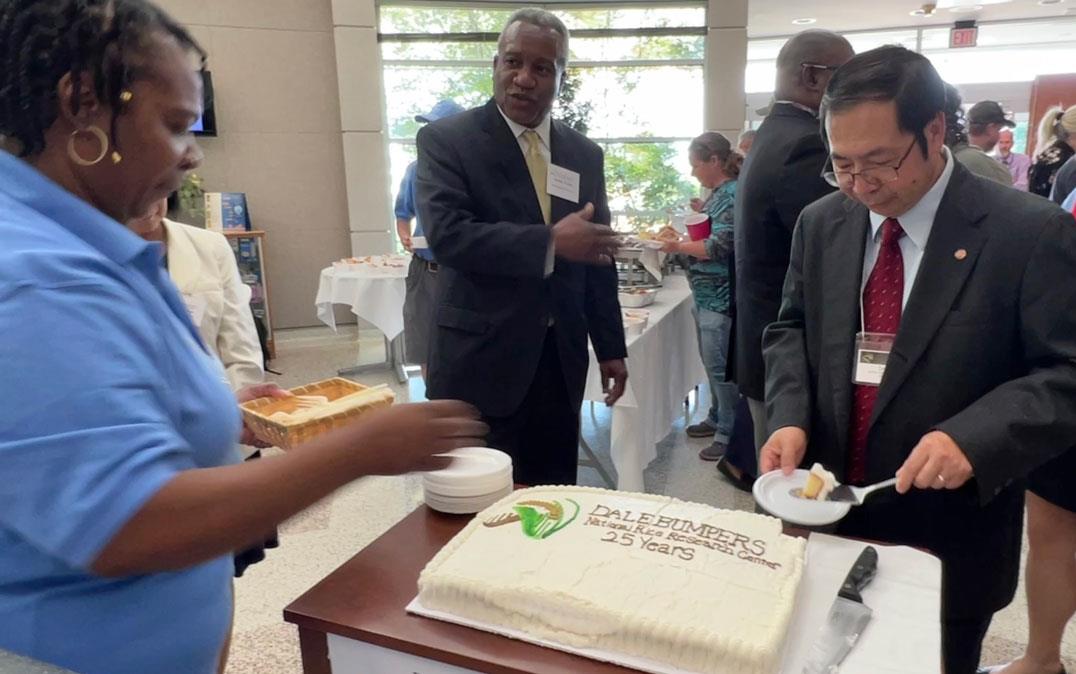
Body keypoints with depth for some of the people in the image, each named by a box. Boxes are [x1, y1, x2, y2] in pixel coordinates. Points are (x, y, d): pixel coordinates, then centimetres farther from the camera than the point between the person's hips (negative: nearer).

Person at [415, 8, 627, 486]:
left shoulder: (585, 155, 10)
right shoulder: (447, 139, -5)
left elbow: (598, 255, 14)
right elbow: (447, 234, -19)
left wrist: (610, 347, 13)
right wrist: (550, 242, -23)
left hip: (560, 361, 5)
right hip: (480, 360, -4)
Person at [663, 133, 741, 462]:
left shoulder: (732, 195, -17)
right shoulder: (718, 193, 12)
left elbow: (720, 247, -22)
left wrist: (678, 247, -12)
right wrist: (702, 213, 8)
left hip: (719, 297, -10)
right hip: (706, 295, 10)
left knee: (719, 366, -2)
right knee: (712, 362, 19)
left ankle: (728, 433, 9)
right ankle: (716, 418, 33)